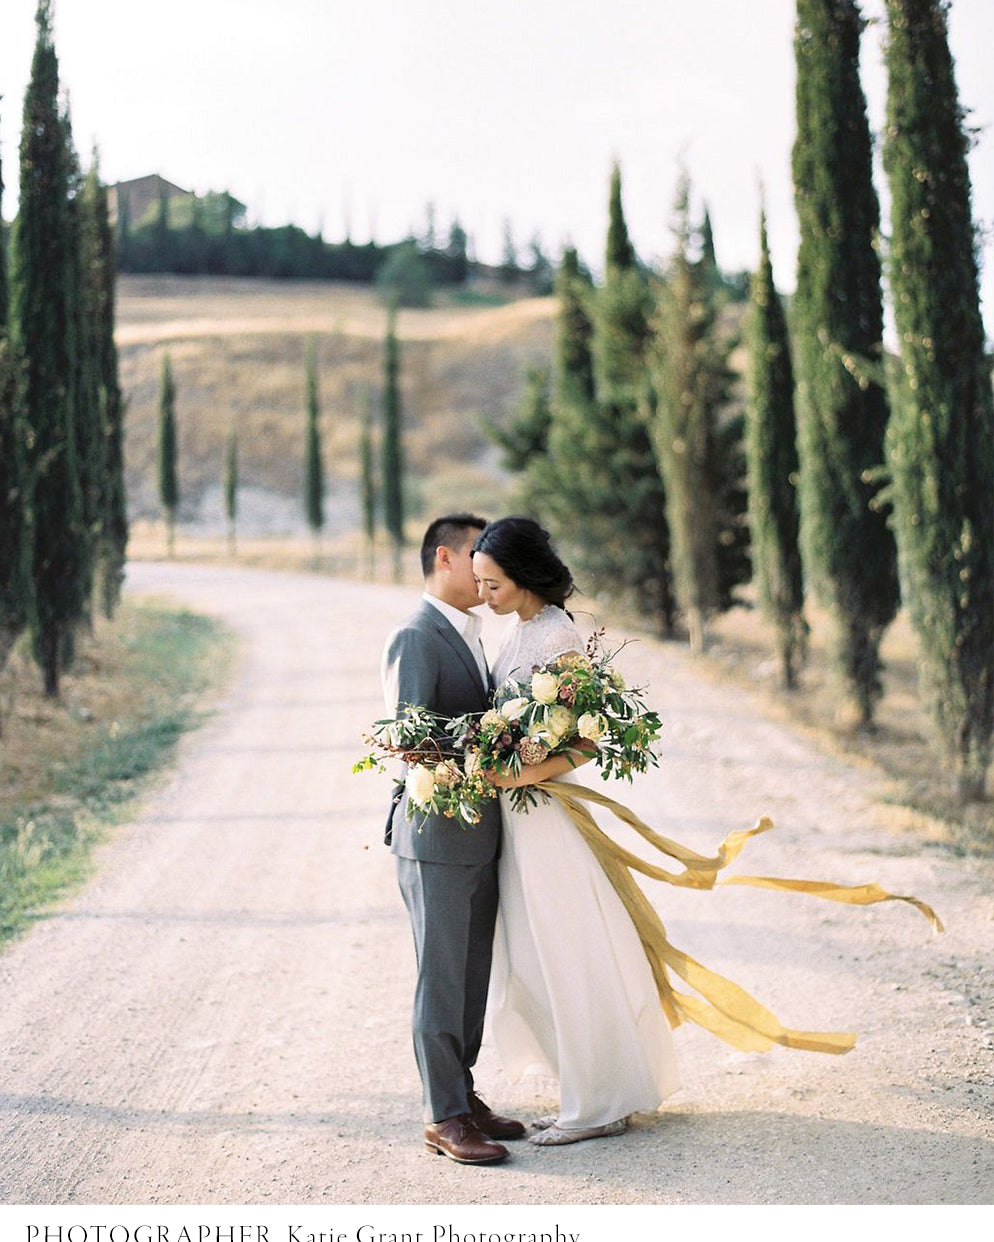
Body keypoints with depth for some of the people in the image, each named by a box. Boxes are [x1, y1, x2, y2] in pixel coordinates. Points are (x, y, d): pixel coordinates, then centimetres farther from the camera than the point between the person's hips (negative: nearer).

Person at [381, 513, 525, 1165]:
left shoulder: (470, 636, 16)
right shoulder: (415, 638, -13)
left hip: (480, 836, 9)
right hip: (436, 835, -9)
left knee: (473, 976, 15)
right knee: (442, 978, -1)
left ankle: (464, 1095, 26)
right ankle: (444, 1117, 7)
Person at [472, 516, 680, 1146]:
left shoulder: (557, 637, -16)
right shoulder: (520, 629, 11)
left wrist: (527, 774, -30)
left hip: (548, 815, -9)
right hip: (519, 816, 9)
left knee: (569, 957, 1)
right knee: (535, 961, 14)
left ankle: (600, 1105, 15)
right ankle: (593, 1093, 26)